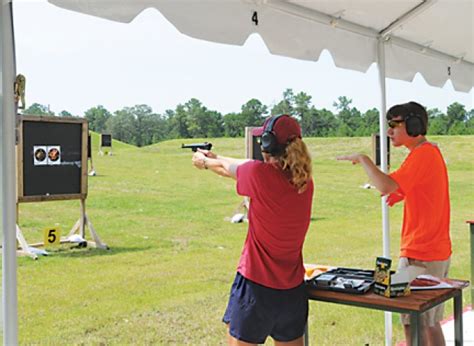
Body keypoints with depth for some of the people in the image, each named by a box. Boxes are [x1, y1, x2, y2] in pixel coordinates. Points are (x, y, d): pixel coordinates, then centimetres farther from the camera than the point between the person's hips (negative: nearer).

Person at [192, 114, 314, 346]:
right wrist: (214, 156, 30)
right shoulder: (305, 182, 1)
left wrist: (205, 162, 27)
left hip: (256, 285, -6)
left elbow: (227, 169, 5)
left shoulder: (260, 174, -18)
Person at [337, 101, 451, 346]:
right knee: (430, 323, 18)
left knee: (414, 325, -3)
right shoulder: (432, 152, 15)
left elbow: (385, 186, -29)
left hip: (420, 257, -10)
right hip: (438, 252, 10)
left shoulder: (421, 155, -17)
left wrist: (362, 159, -17)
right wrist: (403, 193, 7)